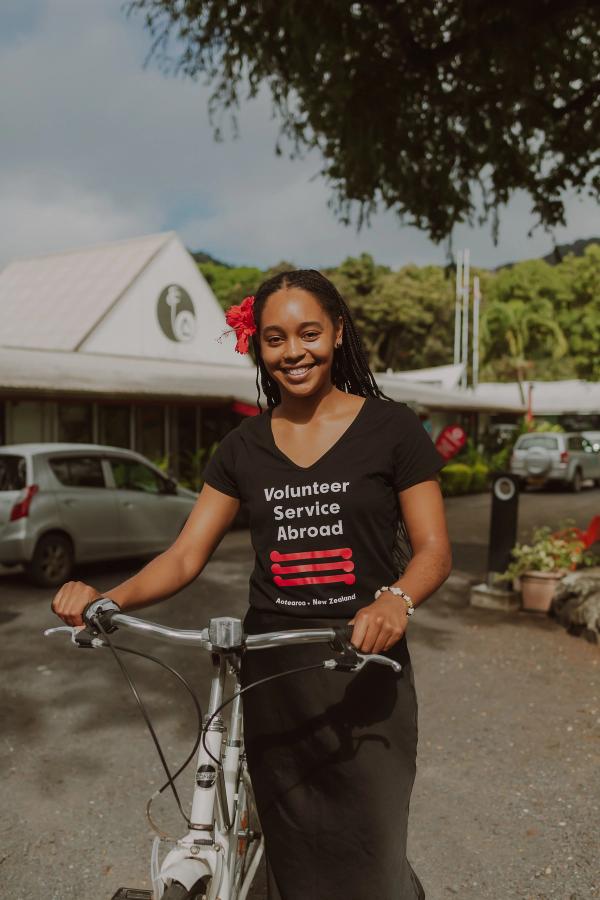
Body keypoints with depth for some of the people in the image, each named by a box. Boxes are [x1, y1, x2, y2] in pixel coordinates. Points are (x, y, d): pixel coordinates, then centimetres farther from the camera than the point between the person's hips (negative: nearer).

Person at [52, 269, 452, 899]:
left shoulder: (390, 428, -4)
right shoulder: (244, 446, 5)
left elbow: (433, 549, -5)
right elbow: (186, 554, 1)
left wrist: (396, 599, -27)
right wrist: (109, 598, -17)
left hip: (365, 667, -3)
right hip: (271, 673, 3)